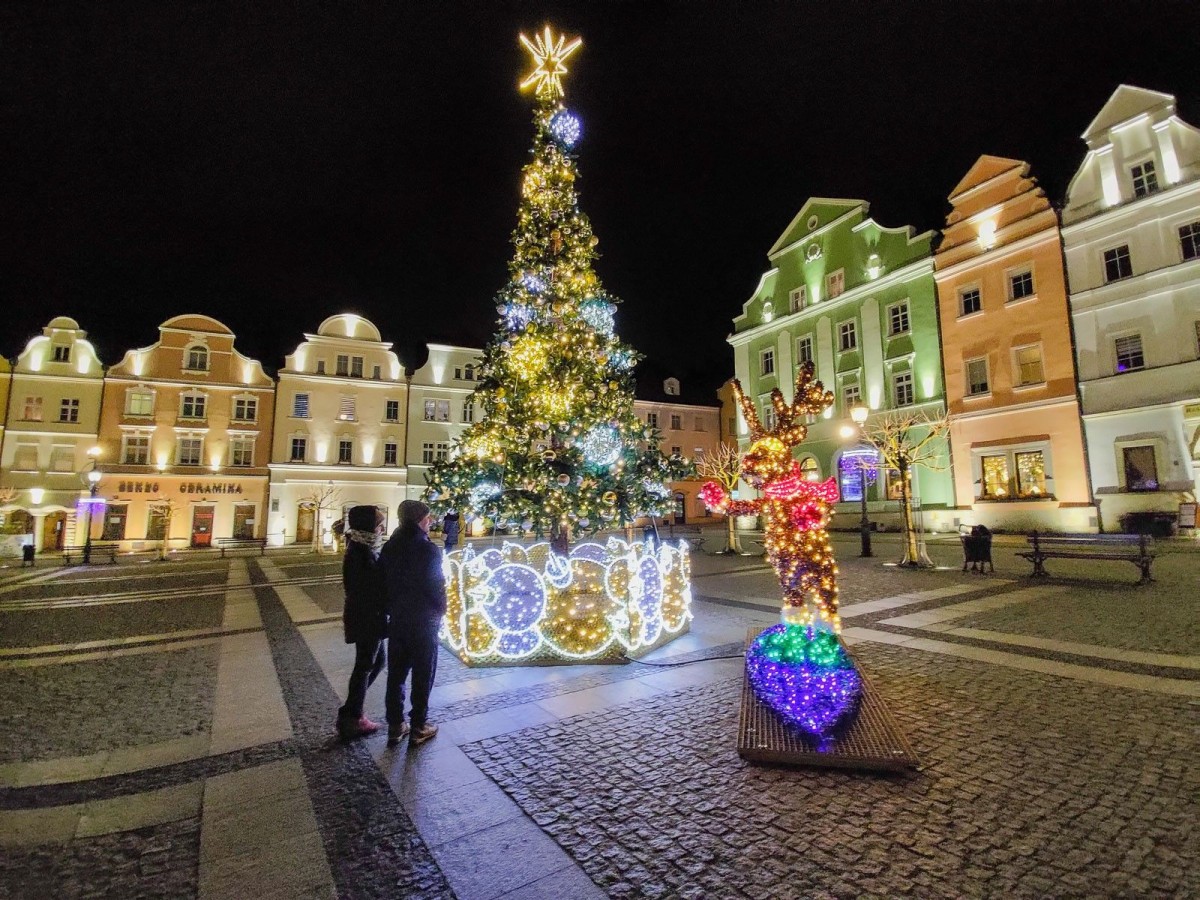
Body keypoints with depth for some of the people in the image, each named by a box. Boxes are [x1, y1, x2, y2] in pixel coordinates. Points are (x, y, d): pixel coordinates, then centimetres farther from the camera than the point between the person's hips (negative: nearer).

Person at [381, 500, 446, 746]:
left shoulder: (389, 547, 0)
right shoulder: (428, 549, -19)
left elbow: (384, 580, 6)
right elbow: (437, 585, -16)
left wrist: (391, 609, 16)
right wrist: (440, 611, 1)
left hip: (397, 619, 6)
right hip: (423, 620, -6)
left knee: (396, 674, 14)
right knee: (422, 676, 7)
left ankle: (395, 726, 24)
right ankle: (418, 728, 16)